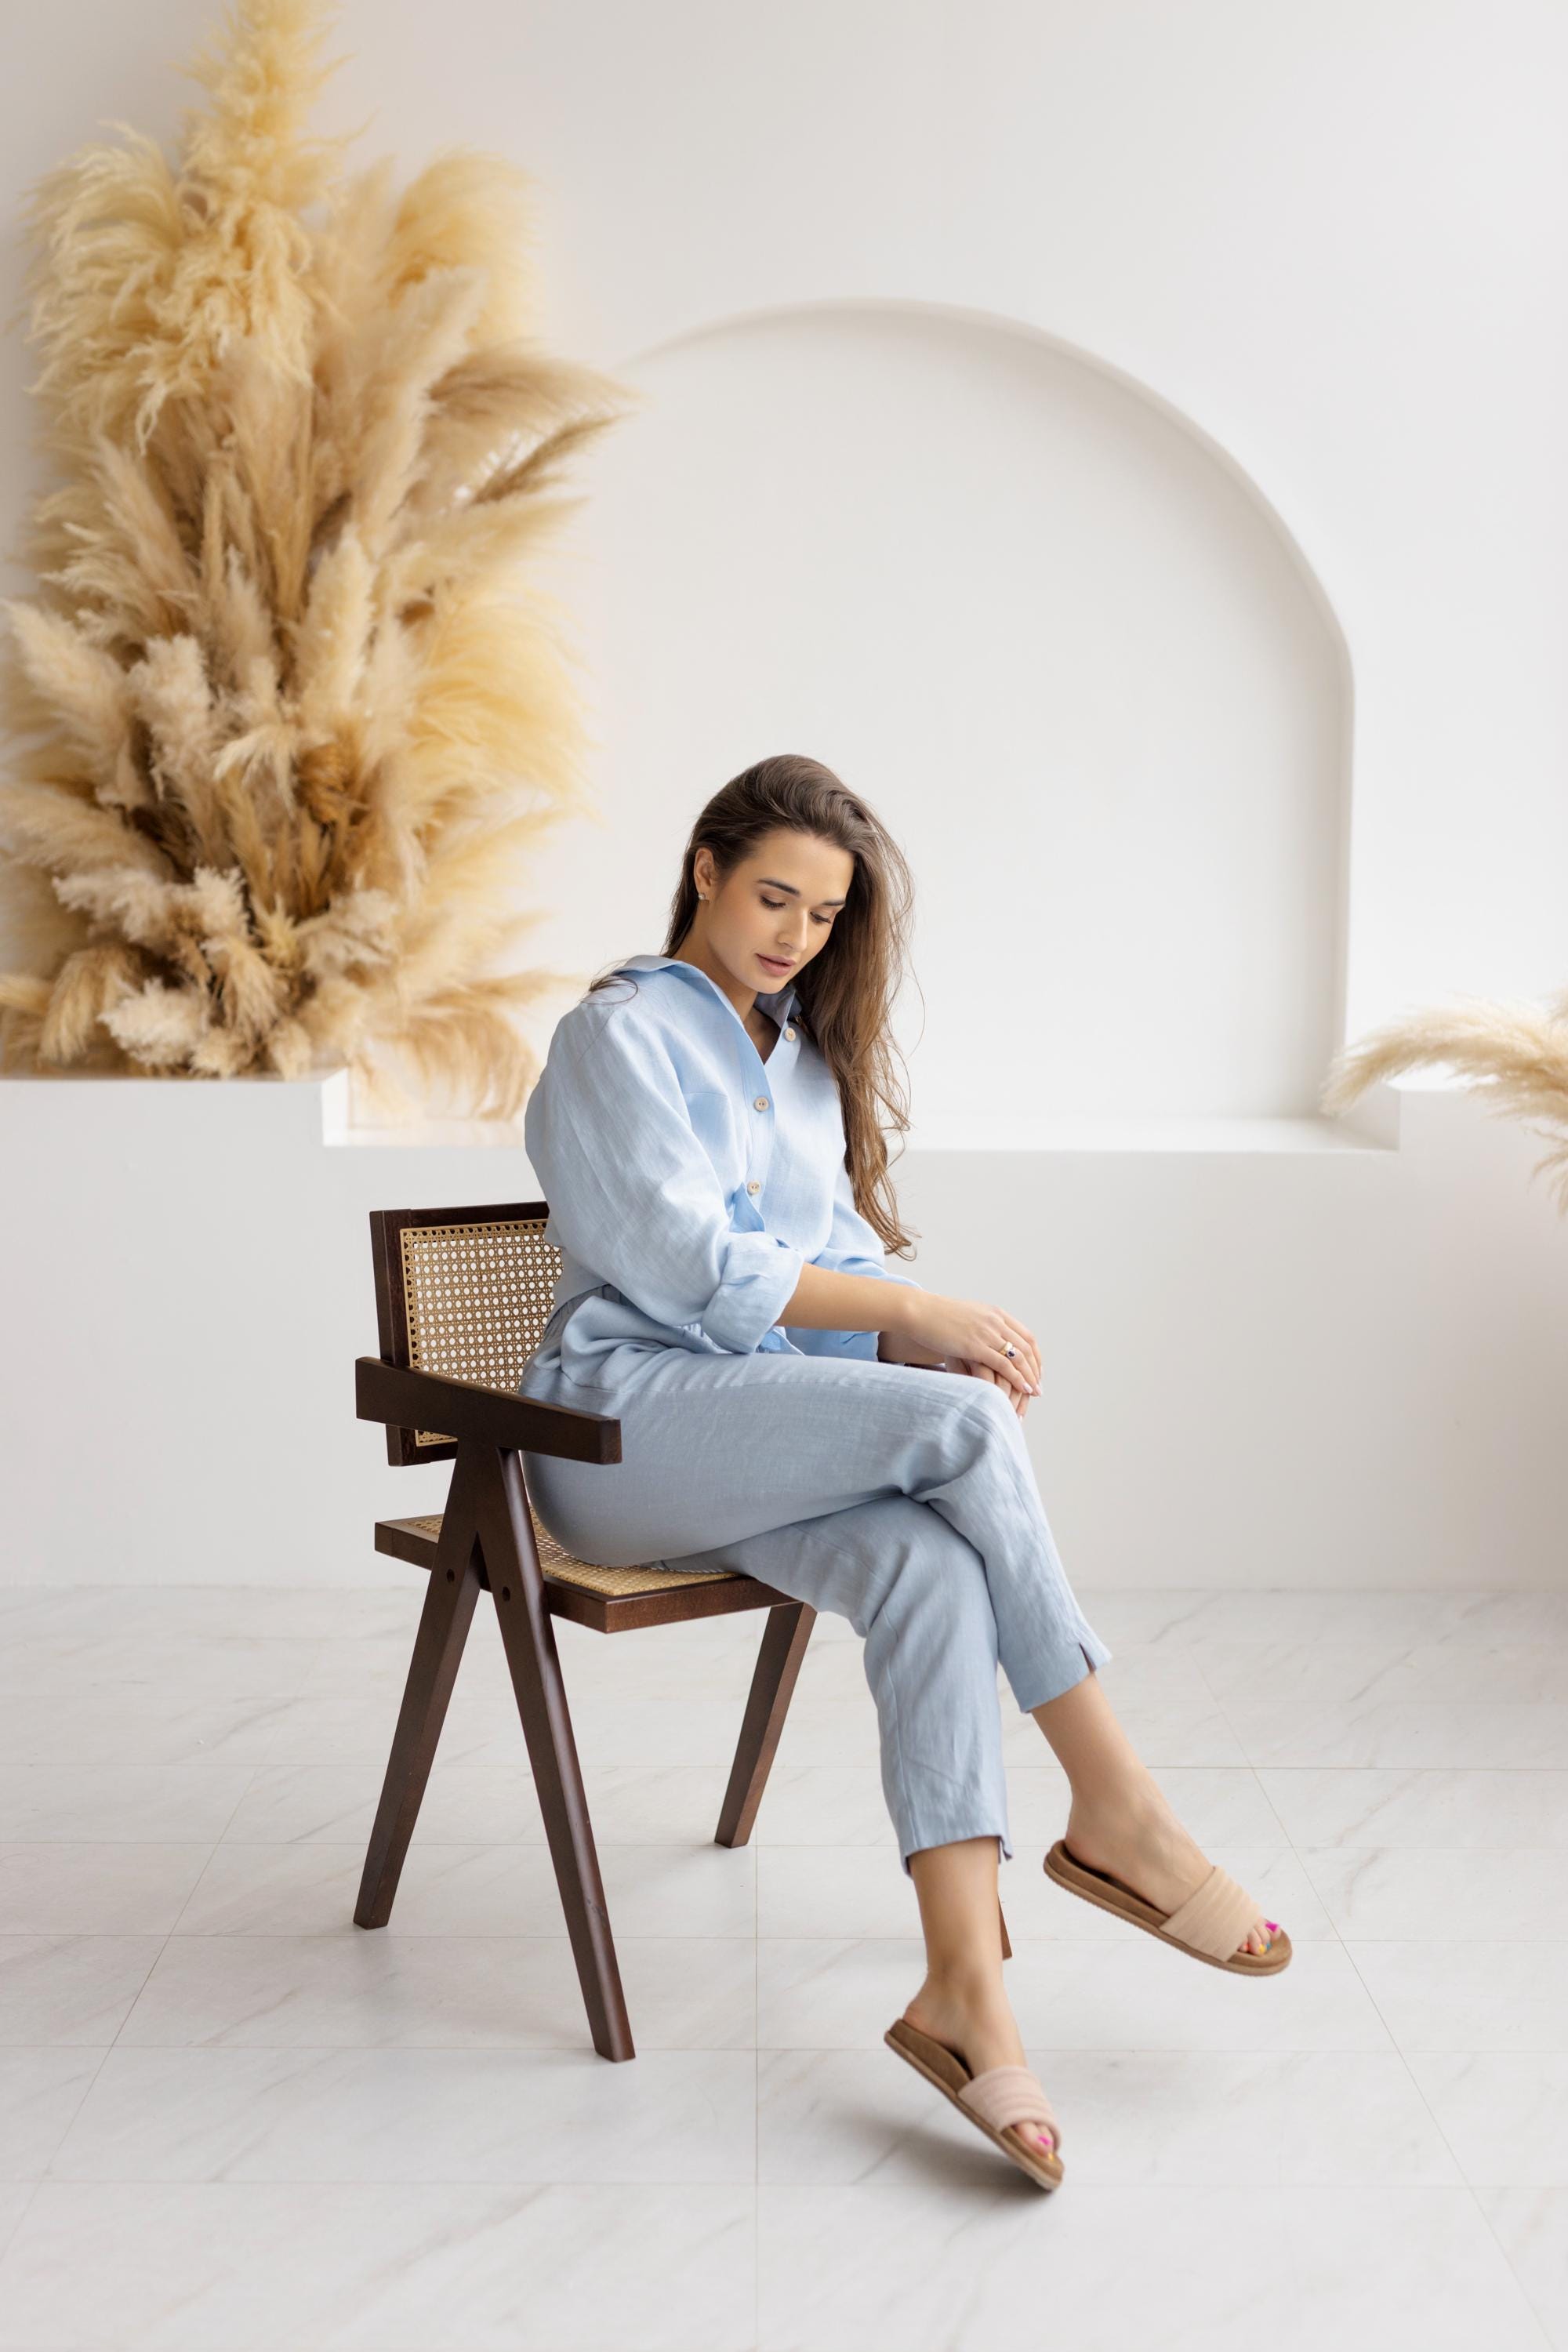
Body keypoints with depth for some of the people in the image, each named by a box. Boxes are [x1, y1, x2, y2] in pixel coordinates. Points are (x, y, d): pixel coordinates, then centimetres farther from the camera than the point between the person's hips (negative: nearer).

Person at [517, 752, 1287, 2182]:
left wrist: (927, 1335, -4)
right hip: (629, 1420, -6)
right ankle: (1115, 1808, -20)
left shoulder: (806, 1053, 23)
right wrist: (915, 1312, -13)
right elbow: (695, 1263, -11)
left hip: (771, 1435, 6)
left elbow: (837, 1249, 19)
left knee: (928, 1571, -28)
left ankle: (965, 1983, -36)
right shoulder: (623, 1035, -1)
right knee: (966, 1427, -28)